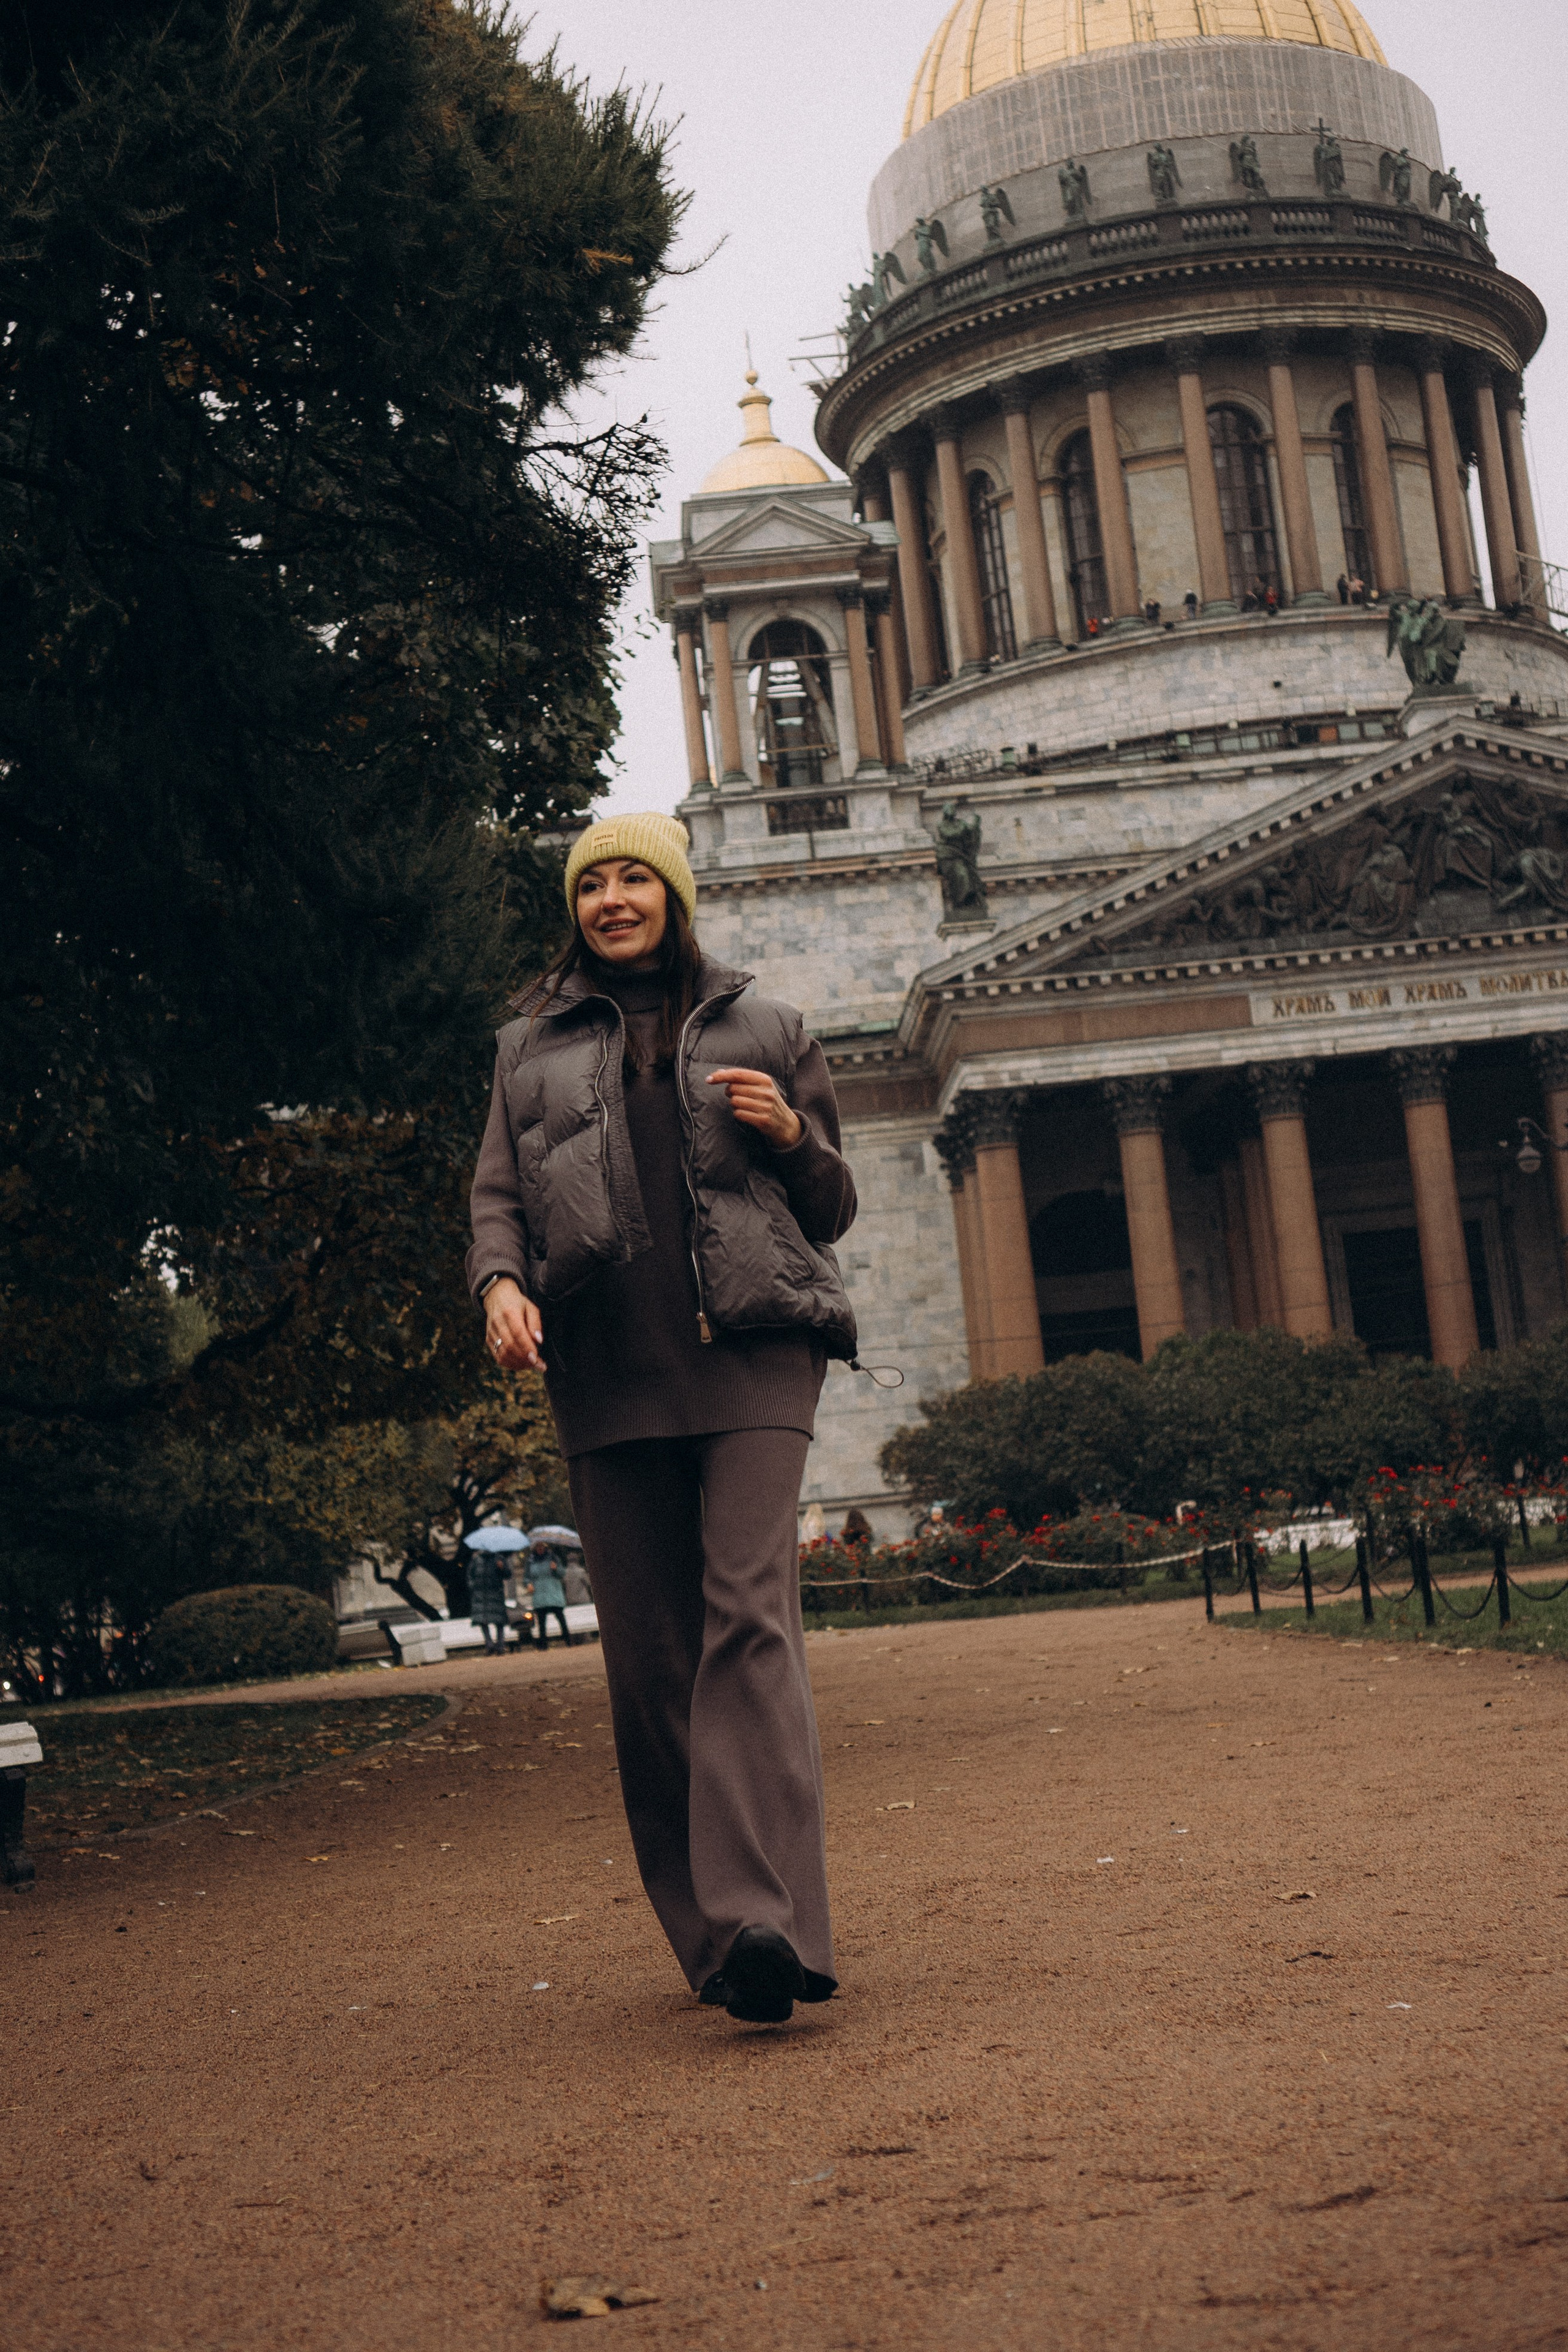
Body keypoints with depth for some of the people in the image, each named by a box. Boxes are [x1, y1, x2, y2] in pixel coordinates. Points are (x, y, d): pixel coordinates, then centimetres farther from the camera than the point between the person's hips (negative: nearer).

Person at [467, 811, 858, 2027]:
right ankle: (706, 1927, 9)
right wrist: (501, 1280, -7)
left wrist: (791, 1136, -1)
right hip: (606, 1368, 2)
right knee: (646, 1649, 0)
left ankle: (766, 1926, -27)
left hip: (750, 1350, -2)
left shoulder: (764, 1030, 18)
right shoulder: (532, 1046, 21)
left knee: (750, 1615, -18)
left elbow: (834, 1210, 21)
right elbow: (497, 1192, 15)